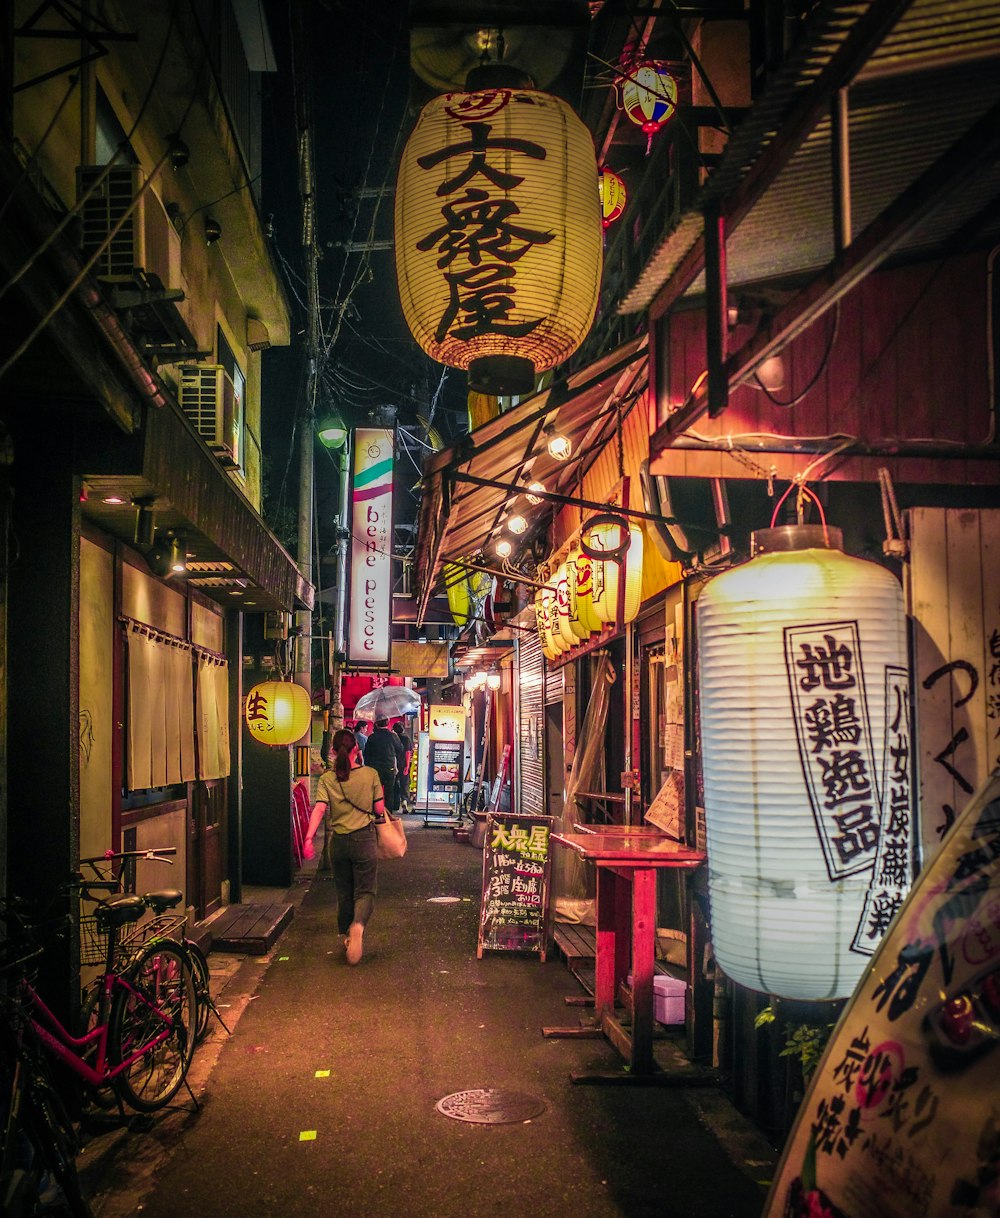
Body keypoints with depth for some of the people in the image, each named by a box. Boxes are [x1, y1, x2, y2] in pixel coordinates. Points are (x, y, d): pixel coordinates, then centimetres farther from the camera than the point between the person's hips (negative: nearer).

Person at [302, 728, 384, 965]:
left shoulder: (327, 779, -3)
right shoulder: (370, 774, -5)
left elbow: (319, 809, -15)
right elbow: (379, 809, -1)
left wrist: (309, 838, -21)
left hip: (338, 840, 2)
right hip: (364, 839, -2)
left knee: (344, 892, 18)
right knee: (365, 890, 2)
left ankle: (346, 935, 30)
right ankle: (358, 925, -26)